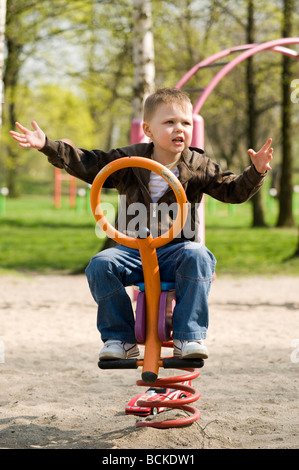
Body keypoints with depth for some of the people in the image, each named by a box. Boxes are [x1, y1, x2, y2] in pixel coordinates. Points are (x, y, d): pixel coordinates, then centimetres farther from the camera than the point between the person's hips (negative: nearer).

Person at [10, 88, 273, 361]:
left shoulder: (199, 167, 1)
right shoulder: (129, 161, 2)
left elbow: (234, 190, -2)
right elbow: (86, 164, 2)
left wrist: (256, 172, -21)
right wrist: (47, 145, -7)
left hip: (177, 249, -1)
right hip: (134, 251, 1)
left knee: (197, 256, -34)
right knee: (100, 264, -25)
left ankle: (189, 337, -24)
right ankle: (119, 337, -11)